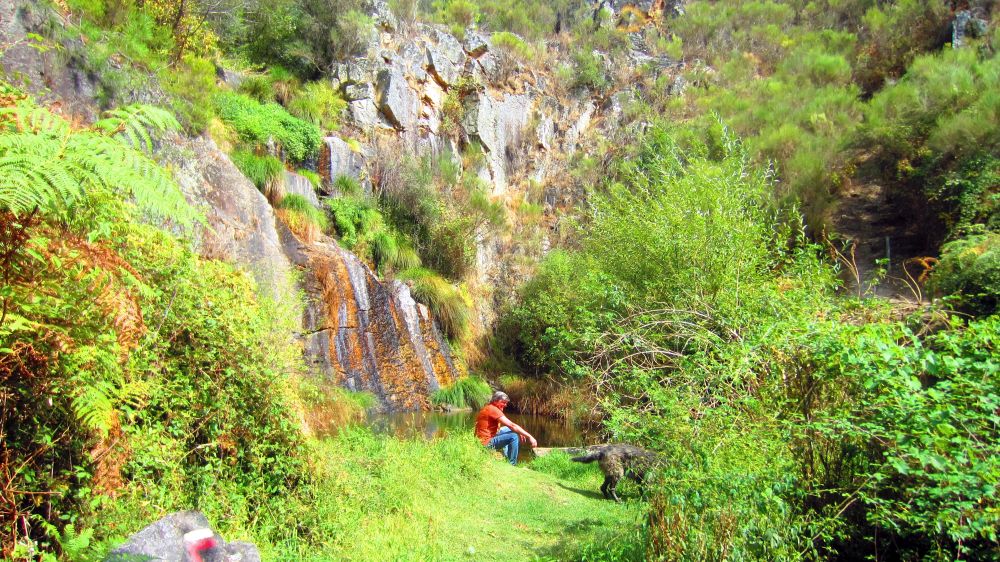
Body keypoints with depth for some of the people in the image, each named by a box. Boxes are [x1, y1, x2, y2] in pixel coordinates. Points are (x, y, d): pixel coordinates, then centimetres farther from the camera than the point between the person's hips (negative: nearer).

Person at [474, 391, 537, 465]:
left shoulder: (489, 408, 14)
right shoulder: (493, 409, -18)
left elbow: (509, 425, 18)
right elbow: (512, 425, -23)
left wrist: (520, 432, 2)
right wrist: (529, 437, -22)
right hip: (486, 443, -11)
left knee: (508, 429, 23)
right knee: (514, 435, -17)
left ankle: (507, 457, 24)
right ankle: (512, 464, -10)